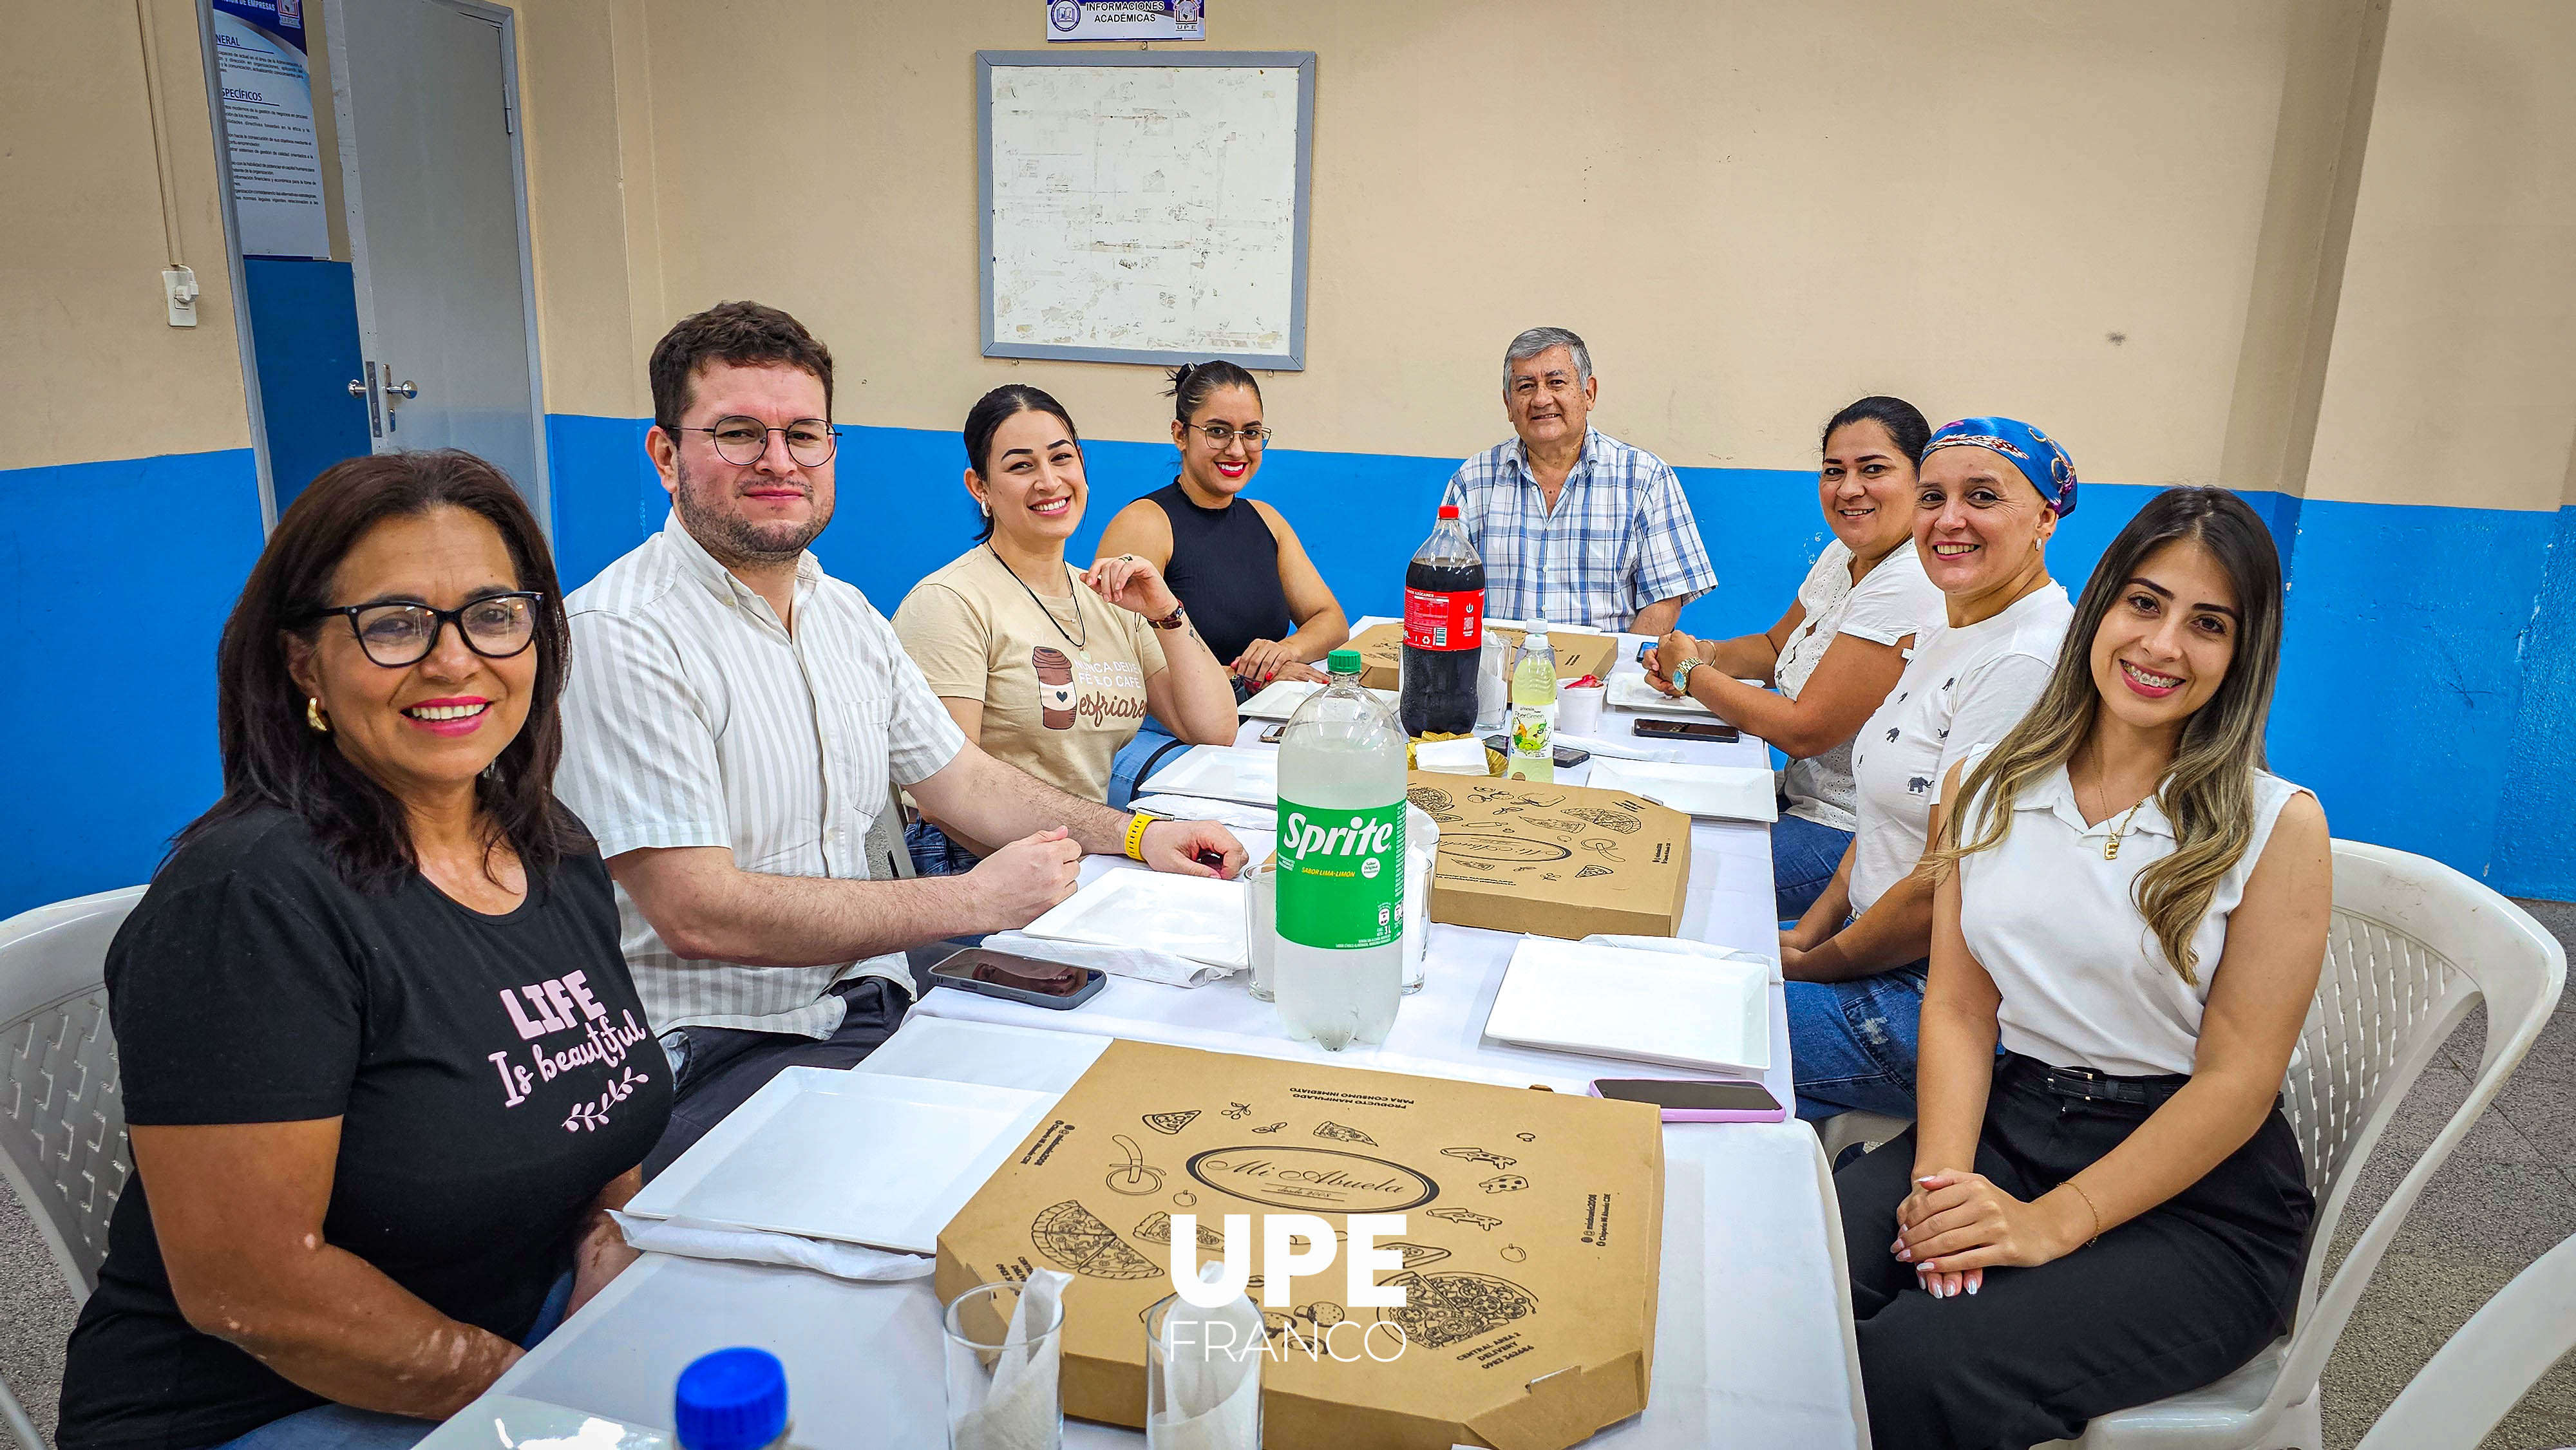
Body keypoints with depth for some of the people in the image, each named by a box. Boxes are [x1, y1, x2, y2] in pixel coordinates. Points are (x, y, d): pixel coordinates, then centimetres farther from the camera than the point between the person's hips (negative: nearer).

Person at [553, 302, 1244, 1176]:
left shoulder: (845, 614, 12)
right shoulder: (619, 636, -16)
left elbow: (964, 779, 19)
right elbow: (699, 913, -21)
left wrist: (1133, 835, 3)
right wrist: (974, 900, -20)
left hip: (876, 1007, 8)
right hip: (718, 1060, -7)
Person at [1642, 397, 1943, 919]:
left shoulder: (1912, 586, -25)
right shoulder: (1845, 553, 5)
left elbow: (1804, 732, -24)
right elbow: (1777, 644, 20)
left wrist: (1692, 673, -12)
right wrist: (1701, 653, -2)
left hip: (1851, 838, -9)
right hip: (1803, 795, 9)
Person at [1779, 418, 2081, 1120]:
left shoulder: (2027, 664, -23)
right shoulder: (1947, 633, 10)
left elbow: (1947, 891, -23)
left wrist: (1809, 965, -10)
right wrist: (1805, 933, 7)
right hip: (1884, 947, 10)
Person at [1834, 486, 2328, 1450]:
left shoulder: (2277, 827, -5)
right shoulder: (1986, 783, 6)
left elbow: (2237, 1079, -9)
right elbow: (1959, 1007, 3)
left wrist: (2052, 1223, -18)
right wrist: (1943, 1174, -15)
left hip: (2201, 1196, -3)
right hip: (2007, 1125, 3)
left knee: (1922, 1370, -29)